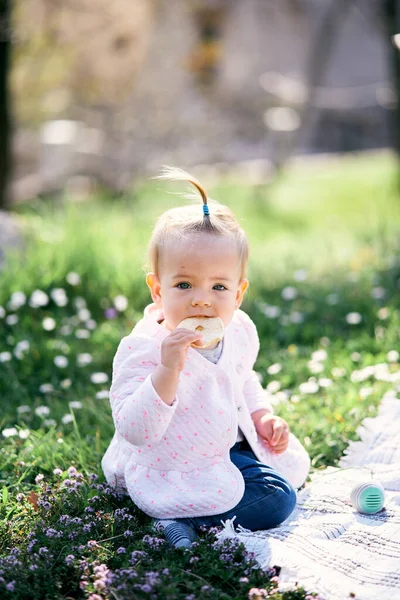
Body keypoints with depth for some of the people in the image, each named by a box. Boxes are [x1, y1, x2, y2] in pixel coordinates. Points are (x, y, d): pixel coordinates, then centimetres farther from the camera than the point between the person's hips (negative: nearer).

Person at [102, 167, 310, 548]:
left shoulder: (239, 331, -4)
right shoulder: (143, 349, -27)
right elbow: (135, 431, -34)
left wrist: (263, 416, 3)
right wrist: (167, 370, -44)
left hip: (232, 443, 8)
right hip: (174, 467, -8)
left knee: (290, 469, 20)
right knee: (275, 502, -16)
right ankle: (179, 521, -9)